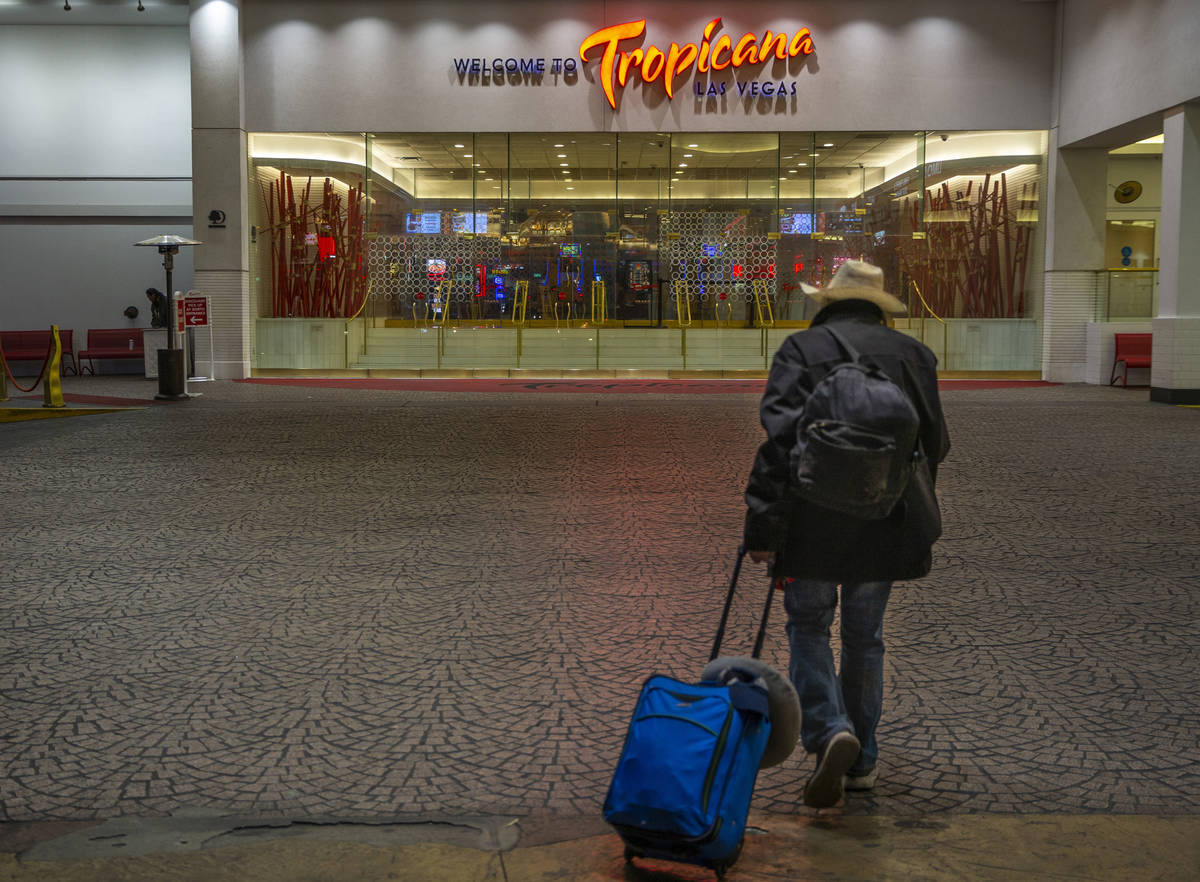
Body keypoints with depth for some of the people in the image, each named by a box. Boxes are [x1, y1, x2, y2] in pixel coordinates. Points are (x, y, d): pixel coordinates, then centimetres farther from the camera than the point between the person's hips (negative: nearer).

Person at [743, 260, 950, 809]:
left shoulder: (801, 350, -2)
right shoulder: (911, 353, 9)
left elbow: (780, 437, -13)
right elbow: (934, 443, 11)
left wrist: (763, 526, -13)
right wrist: (914, 526, 21)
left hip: (814, 520, -3)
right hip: (885, 521, 3)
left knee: (808, 626, 10)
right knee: (864, 636, 15)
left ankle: (830, 731, -12)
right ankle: (861, 760, 22)